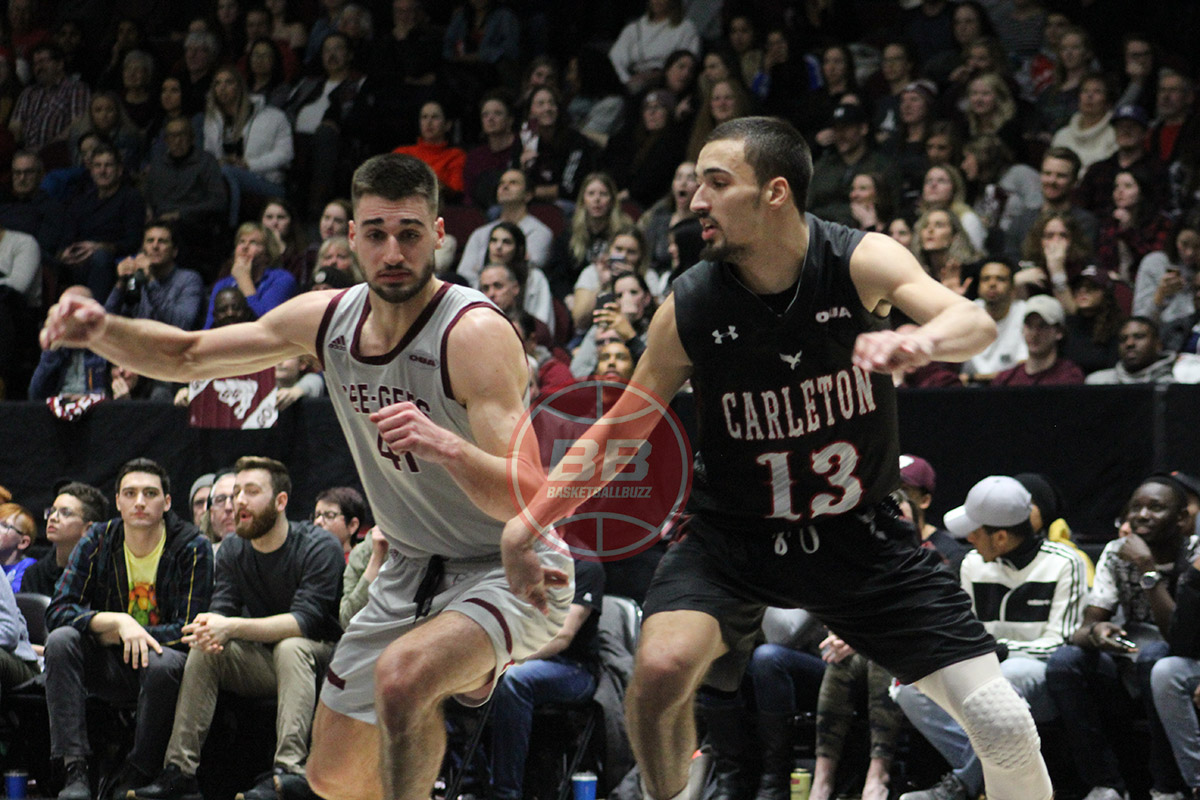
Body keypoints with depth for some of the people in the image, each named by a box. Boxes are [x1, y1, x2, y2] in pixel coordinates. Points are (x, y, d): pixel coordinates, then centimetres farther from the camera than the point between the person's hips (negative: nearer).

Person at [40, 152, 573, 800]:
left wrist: (449, 447, -51)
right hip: (412, 575, 7)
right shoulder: (328, 319, -3)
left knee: (401, 674, -37)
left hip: (512, 572, -7)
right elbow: (187, 357, 8)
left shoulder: (476, 333, -24)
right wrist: (102, 331, -12)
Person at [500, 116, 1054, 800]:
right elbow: (622, 427, -1)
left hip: (859, 533, 0)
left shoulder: (860, 261, -15)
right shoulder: (690, 309, -14)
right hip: (735, 535, 0)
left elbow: (977, 324, -30)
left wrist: (920, 341, -53)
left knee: (1004, 727, -8)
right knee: (663, 666, -29)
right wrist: (529, 522, -8)